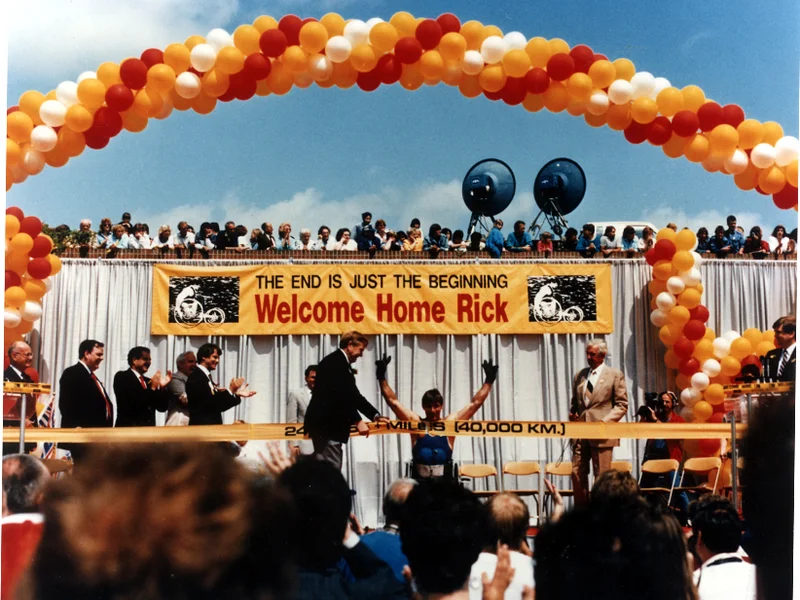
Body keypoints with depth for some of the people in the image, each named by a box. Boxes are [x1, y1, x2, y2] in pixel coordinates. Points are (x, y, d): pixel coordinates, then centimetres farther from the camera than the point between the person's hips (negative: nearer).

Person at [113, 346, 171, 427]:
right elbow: (132, 404, -16)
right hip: (128, 428, -6)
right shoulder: (122, 377, -2)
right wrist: (152, 388, -15)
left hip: (148, 429, 6)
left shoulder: (148, 381, 15)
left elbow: (162, 408, 11)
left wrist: (163, 387, -2)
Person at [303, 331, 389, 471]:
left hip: (329, 425, 11)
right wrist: (358, 421, -19)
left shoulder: (341, 363, 19)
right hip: (325, 425, -11)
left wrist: (375, 415, 16)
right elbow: (341, 396, -22)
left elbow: (353, 395, 22)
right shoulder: (334, 362, -14)